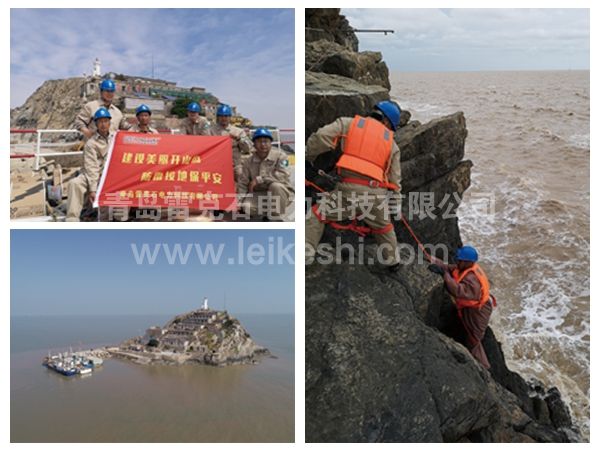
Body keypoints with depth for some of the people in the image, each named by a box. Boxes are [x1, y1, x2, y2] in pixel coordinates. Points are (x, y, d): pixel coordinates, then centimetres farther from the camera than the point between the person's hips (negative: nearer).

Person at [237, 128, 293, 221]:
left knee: (275, 186, -36)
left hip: (280, 195, -3)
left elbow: (283, 175, -26)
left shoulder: (280, 155, -12)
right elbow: (242, 183, 4)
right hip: (260, 195, 3)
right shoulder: (249, 162, 1)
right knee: (247, 207, -24)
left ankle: (277, 219, -15)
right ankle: (268, 214, 8)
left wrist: (259, 179, -25)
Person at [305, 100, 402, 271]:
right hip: (377, 194, 3)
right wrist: (395, 205, 31)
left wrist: (308, 159, 15)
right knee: (383, 227, 31)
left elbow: (321, 137, 0)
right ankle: (392, 262, 44)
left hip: (350, 188, -3)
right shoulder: (392, 144, 22)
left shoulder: (349, 123, 15)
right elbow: (394, 180, 20)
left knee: (317, 216, 14)